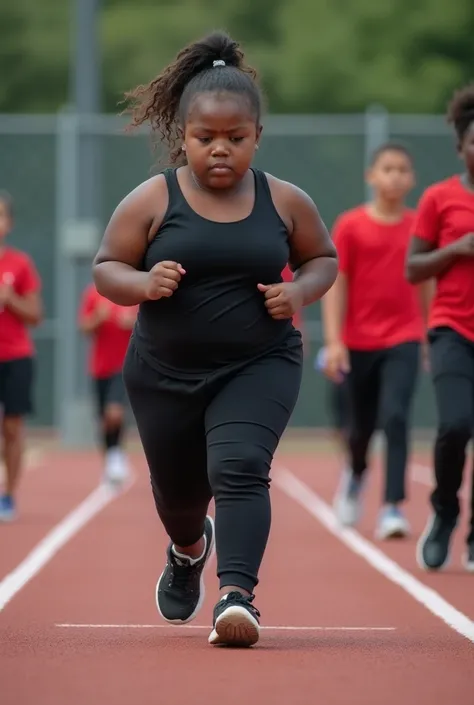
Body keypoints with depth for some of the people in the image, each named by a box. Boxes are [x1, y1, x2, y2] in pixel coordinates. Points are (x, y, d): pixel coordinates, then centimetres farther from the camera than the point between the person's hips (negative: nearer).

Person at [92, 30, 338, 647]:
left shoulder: (285, 201, -4)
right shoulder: (151, 201, -8)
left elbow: (323, 258, 11)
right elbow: (106, 268, -1)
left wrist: (300, 292, -11)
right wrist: (143, 284, -23)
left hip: (259, 368, -1)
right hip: (165, 374, 1)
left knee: (240, 468, -25)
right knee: (178, 490, 18)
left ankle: (237, 594, -29)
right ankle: (188, 551, 53)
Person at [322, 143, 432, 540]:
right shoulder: (350, 226, -3)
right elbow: (336, 284, -4)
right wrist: (333, 340, -11)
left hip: (404, 340, 0)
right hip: (358, 340, 0)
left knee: (396, 418, -17)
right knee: (362, 426, 13)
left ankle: (393, 508, -16)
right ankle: (355, 476, 45)